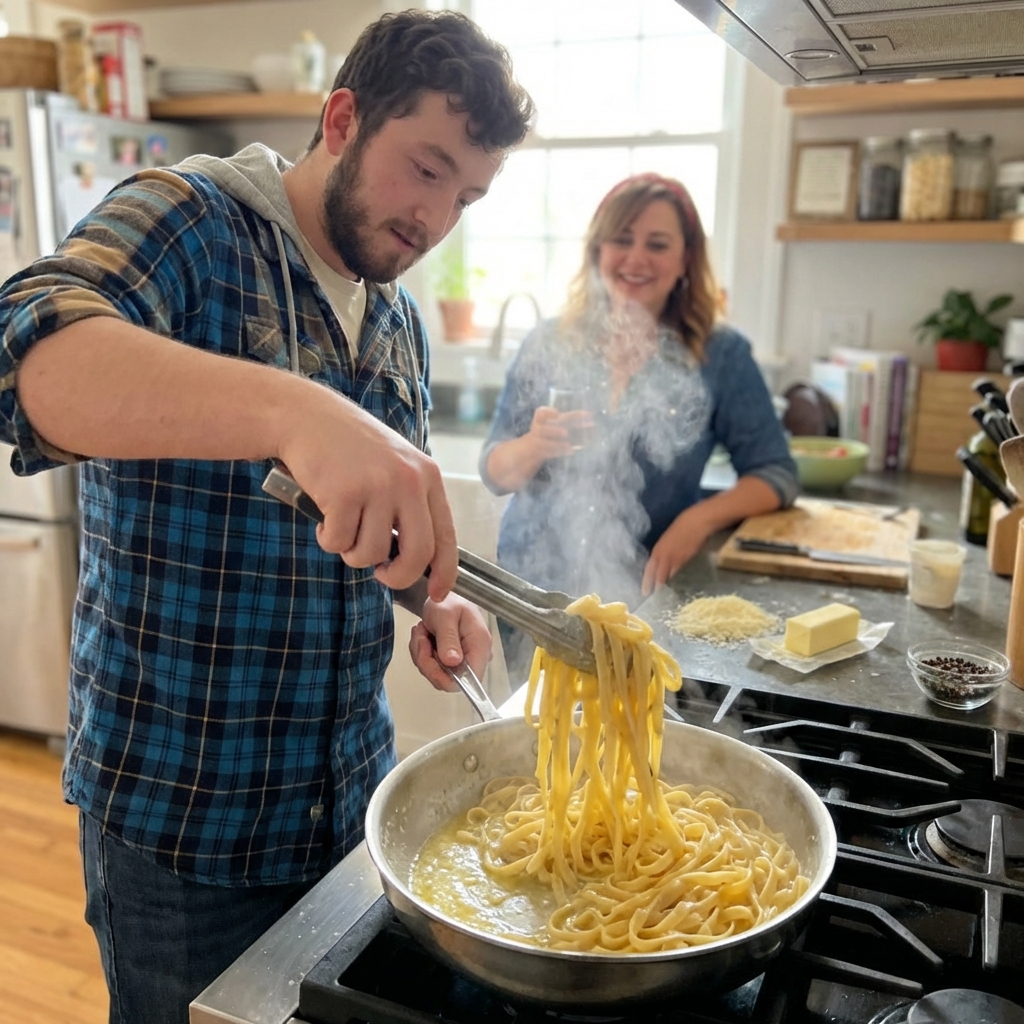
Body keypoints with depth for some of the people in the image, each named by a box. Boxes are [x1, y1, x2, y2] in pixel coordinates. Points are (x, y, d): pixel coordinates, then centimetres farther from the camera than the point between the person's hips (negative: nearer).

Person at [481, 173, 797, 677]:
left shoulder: (721, 354, -5)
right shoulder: (548, 344, -2)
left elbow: (775, 474, -1)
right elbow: (494, 472, 0)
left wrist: (702, 517, -18)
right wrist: (534, 446, -21)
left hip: (644, 599, -1)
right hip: (536, 589, 1)